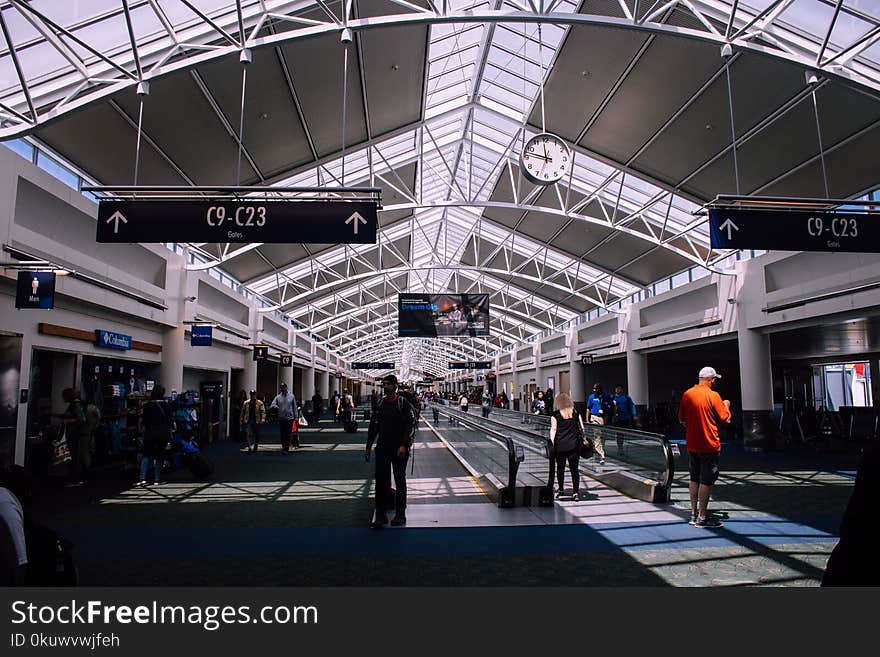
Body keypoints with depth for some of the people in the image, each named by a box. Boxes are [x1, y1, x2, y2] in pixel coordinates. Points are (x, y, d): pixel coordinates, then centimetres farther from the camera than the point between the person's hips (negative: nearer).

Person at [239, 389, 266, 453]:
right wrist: (241, 420, 8)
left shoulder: (260, 403, -2)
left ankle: (255, 447, 26)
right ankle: (249, 446, -18)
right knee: (248, 433, -17)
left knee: (256, 435, 9)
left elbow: (263, 412, -9)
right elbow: (243, 412, 11)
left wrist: (263, 419, -23)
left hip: (257, 421, -1)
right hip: (248, 421, 1)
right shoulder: (246, 403, 6)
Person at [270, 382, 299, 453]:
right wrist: (274, 406, -26)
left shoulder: (291, 396, 3)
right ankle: (284, 447, 23)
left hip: (289, 418, -2)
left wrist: (296, 416, 2)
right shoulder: (278, 397, 5)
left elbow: (294, 407, 6)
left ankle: (286, 449, -1)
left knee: (288, 434, -4)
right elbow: (271, 405, -2)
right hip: (281, 418, 2)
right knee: (282, 434, 7)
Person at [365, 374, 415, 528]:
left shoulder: (403, 403, -6)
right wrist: (368, 447, 11)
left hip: (399, 449, -4)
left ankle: (400, 515, 16)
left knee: (400, 482, 6)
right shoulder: (380, 404, 8)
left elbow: (411, 425, -10)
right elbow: (373, 426, 13)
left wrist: (404, 445, -19)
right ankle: (381, 515, 10)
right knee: (381, 482, 2)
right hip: (382, 449, 4)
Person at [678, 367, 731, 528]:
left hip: (691, 444, 6)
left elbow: (682, 419, 10)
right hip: (709, 445, -6)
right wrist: (726, 405, 9)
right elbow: (726, 420, -8)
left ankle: (693, 514, 21)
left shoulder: (686, 394, 4)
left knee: (694, 479, 15)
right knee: (707, 481, 0)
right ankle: (702, 518, 4)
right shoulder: (713, 395, -13)